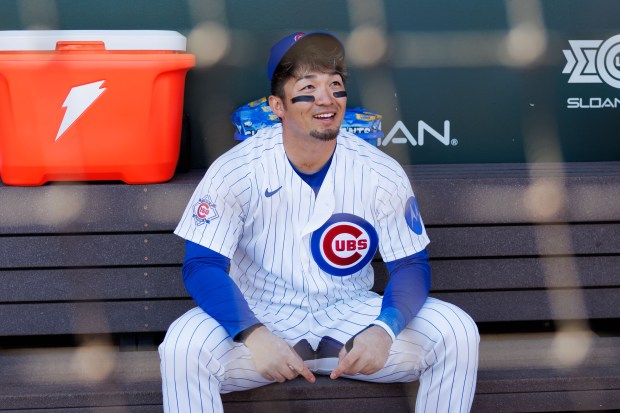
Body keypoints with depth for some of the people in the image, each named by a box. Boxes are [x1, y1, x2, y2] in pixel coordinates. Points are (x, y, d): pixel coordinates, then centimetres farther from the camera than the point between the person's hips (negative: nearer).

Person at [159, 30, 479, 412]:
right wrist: (253, 335, -35)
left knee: (457, 332, -19)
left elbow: (411, 265, -6)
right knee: (183, 347, -32)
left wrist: (384, 330, -28)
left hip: (351, 314, 2)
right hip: (262, 317, -2)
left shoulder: (382, 174, -9)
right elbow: (202, 265, -17)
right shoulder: (236, 172, -14)